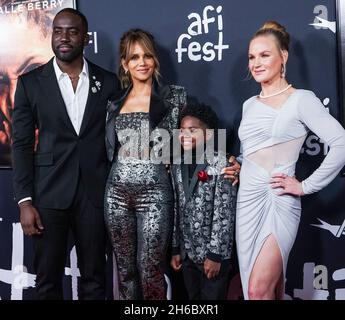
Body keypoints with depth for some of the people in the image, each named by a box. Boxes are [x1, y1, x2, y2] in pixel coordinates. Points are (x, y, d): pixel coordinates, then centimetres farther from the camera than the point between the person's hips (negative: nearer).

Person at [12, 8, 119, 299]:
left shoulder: (108, 82, 4)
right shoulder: (31, 82, 2)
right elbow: (22, 144, 0)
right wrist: (25, 201, -7)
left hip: (95, 192, 1)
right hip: (48, 193, 0)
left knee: (94, 278, 10)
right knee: (47, 279, 8)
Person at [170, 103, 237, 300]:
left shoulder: (221, 165, -12)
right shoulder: (178, 167, 7)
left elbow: (225, 214, -15)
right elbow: (177, 211, 11)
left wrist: (216, 254, -16)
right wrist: (176, 249, 11)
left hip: (213, 253, -6)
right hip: (188, 253, 6)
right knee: (193, 297, 16)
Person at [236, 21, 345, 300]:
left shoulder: (301, 99, -6)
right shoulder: (250, 105, 14)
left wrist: (306, 186, -13)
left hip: (278, 201, -6)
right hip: (247, 200, 6)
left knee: (259, 290, -13)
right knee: (271, 288, 13)